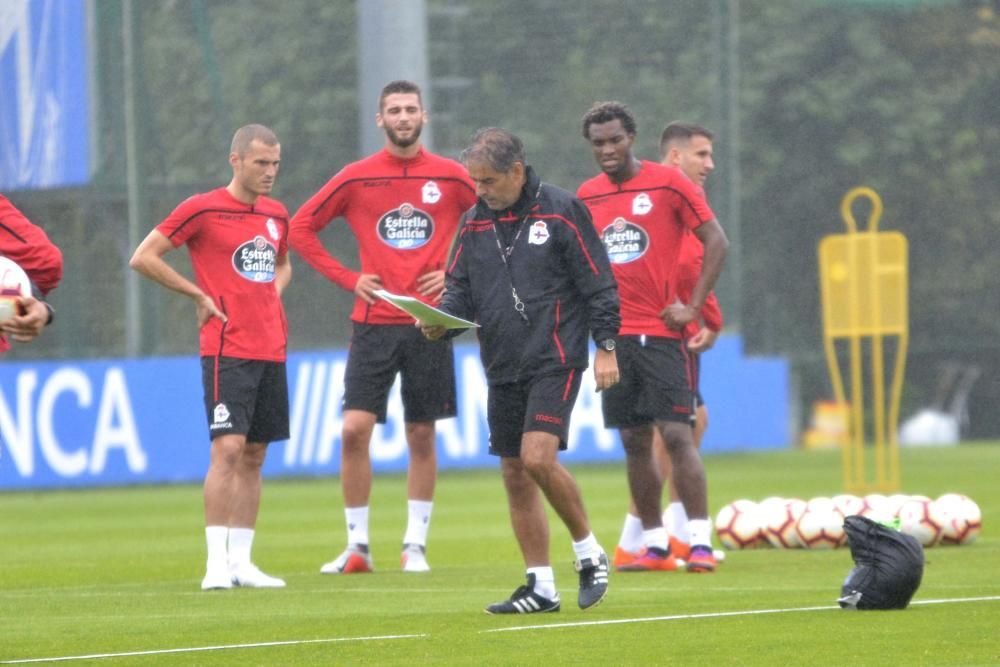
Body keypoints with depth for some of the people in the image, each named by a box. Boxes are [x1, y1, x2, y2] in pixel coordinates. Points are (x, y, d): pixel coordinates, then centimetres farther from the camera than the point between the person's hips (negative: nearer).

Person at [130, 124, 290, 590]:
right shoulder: (203, 209, -6)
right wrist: (199, 294, -6)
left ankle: (241, 561, 11)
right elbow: (143, 258, -4)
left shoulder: (276, 215, 14)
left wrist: (273, 292, 11)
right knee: (228, 448, -15)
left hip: (271, 352, 7)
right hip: (226, 351, -7)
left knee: (253, 457, 7)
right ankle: (217, 562, -15)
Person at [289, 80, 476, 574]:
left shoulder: (450, 177, 2)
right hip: (374, 323, 0)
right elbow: (301, 228, 8)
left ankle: (416, 545, 13)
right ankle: (357, 546, -2)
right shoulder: (356, 178, 2)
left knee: (422, 436, 4)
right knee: (355, 429, -10)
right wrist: (347, 278, 0)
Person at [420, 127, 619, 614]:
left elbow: (598, 282, -3)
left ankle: (589, 552, -1)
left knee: (537, 457, -21)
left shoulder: (561, 212, -5)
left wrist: (605, 346, -7)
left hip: (554, 360, -6)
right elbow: (459, 288, 13)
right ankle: (541, 587, 11)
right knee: (515, 474, 5)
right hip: (503, 368, 6)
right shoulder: (474, 222, 10)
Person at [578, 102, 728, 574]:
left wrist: (692, 307, -9)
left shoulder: (668, 184, -4)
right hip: (615, 335, 5)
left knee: (676, 434, -12)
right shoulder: (587, 195, 10)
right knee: (634, 442, 6)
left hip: (661, 331, -5)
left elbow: (716, 242, -4)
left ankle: (700, 542, -12)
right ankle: (654, 545, 12)